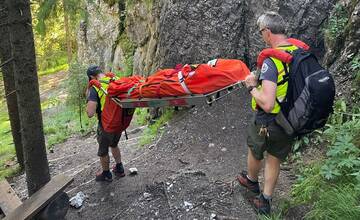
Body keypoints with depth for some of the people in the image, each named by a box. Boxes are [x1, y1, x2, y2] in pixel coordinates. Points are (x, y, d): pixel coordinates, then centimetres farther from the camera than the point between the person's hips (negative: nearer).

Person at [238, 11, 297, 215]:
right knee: (275, 160, 21)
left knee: (255, 152, 24)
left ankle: (251, 181, 51)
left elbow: (267, 104, -34)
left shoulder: (272, 61, -28)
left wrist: (252, 87, -16)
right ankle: (265, 201, 34)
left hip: (267, 124, -5)